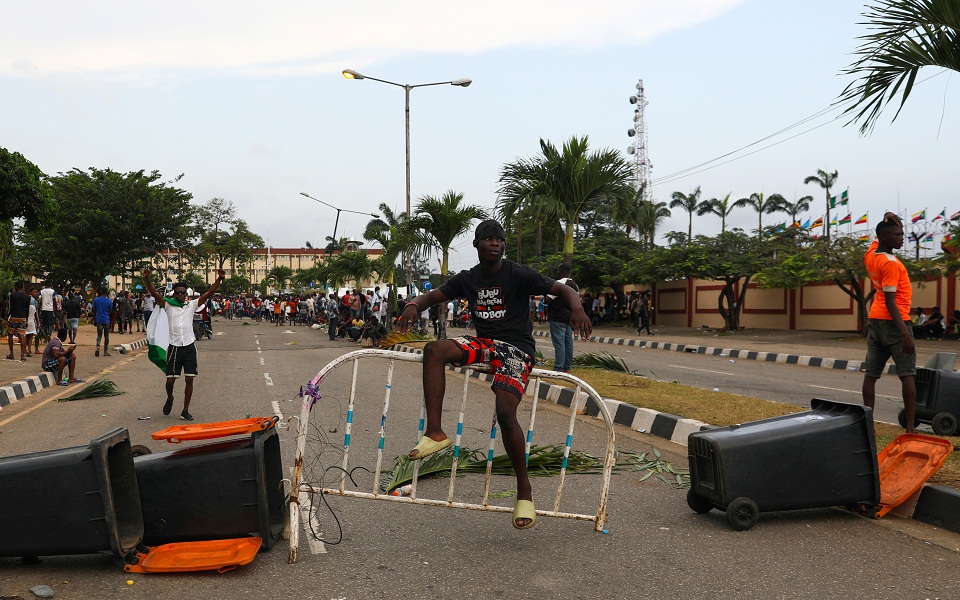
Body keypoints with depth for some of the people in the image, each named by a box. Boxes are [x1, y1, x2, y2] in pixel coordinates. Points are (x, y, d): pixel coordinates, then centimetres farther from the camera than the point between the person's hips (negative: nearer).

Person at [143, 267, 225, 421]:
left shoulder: (192, 305, 5)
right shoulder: (168, 305, 5)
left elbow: (208, 293, -2)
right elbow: (155, 294, -7)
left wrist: (219, 279, -13)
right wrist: (147, 279, -21)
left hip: (189, 347, 1)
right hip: (174, 347, -1)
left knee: (189, 379, 1)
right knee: (170, 380, 2)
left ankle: (185, 411, 10)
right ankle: (169, 398, 35)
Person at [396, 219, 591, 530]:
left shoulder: (519, 274, -6)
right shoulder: (467, 279, 8)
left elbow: (563, 290, -9)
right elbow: (432, 296, 7)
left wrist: (577, 309, -32)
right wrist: (413, 305, -18)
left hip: (516, 346, -5)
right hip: (484, 342, 5)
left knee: (505, 413, -23)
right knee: (434, 349, -22)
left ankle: (524, 490, -6)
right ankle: (434, 432, -21)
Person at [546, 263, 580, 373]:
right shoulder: (575, 285, 14)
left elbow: (548, 299, -17)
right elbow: (577, 302, 20)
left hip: (558, 318, -9)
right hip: (570, 317, 9)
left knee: (559, 343, -10)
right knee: (568, 342, 11)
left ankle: (558, 369, -13)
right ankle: (567, 367, 17)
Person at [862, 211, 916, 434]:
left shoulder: (870, 255, 5)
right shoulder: (890, 263, -17)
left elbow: (881, 238, 26)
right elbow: (890, 302, -20)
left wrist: (891, 221, 4)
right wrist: (905, 334, -21)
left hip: (874, 320, 8)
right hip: (893, 321, -8)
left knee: (871, 374, 5)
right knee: (908, 375, -3)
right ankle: (910, 427, -6)